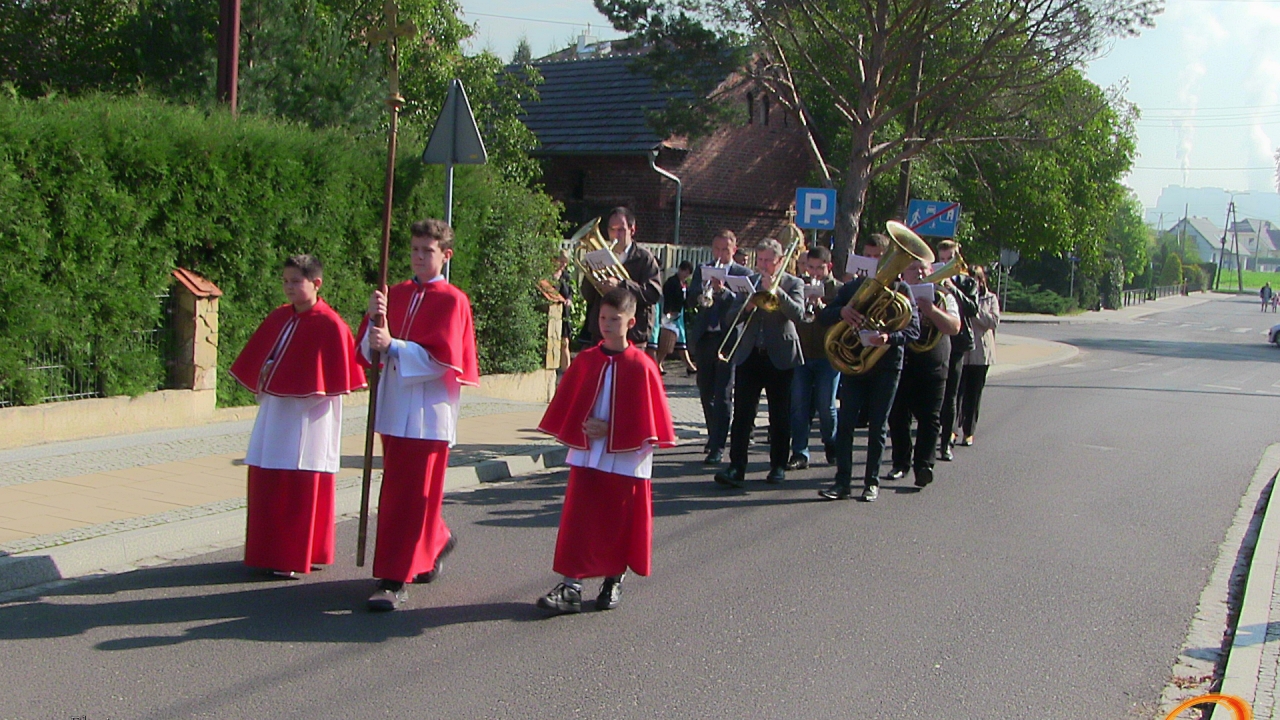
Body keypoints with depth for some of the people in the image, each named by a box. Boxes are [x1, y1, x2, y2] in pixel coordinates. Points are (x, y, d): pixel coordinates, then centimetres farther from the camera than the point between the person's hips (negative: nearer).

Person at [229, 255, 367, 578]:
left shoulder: (329, 324, -11)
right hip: (274, 410, 7)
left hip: (307, 414, -7)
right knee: (266, 483, 10)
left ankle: (295, 558, 5)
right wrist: (262, 378, 2)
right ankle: (269, 552, 20)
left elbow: (336, 378, -12)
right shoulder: (279, 318, 9)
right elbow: (258, 356, 19)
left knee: (301, 488, -1)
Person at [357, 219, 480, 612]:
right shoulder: (396, 294, 11)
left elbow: (442, 358, -14)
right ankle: (437, 542, 39)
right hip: (394, 405, 6)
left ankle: (395, 580, -2)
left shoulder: (452, 301, -5)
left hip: (429, 409, -6)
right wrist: (375, 320, -12)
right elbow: (369, 348, 7)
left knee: (412, 494, -5)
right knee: (399, 489, 14)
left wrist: (393, 347, -20)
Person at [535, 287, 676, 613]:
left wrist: (611, 430, -12)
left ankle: (614, 580, 24)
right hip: (586, 456, 2)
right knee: (578, 522, -3)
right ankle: (571, 586, -2)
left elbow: (648, 416, -5)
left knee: (619, 524, 8)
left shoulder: (641, 366, -6)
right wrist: (582, 428, -9)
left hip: (626, 460, -2)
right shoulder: (585, 360, 3)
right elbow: (567, 406, 8)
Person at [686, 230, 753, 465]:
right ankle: (714, 435, 30)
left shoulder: (744, 274, 2)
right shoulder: (702, 270, 13)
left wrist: (723, 291, -25)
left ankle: (717, 447, -8)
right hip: (703, 338, 4)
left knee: (723, 395, -8)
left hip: (728, 339, -4)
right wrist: (701, 293, -17)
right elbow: (688, 303, 3)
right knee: (706, 393, 12)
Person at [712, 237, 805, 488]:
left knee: (780, 416, 6)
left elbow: (797, 313, -14)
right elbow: (731, 317, 7)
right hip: (749, 355, 2)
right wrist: (747, 306, -13)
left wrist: (776, 291, -23)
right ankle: (736, 467, -8)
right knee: (742, 413, -6)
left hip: (780, 356, -2)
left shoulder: (793, 284, 3)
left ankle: (778, 465, 17)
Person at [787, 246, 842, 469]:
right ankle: (799, 454, 3)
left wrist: (821, 306, -23)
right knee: (799, 406, -2)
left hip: (827, 354, -2)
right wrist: (802, 304, -13)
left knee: (826, 407, 3)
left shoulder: (838, 290, 3)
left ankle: (832, 448, 24)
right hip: (800, 353, 2)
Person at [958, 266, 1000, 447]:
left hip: (980, 352, 1)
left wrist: (975, 309, -14)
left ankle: (968, 432, 12)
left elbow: (993, 321, -6)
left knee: (974, 394, 5)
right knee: (957, 390, -7)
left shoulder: (991, 298, 8)